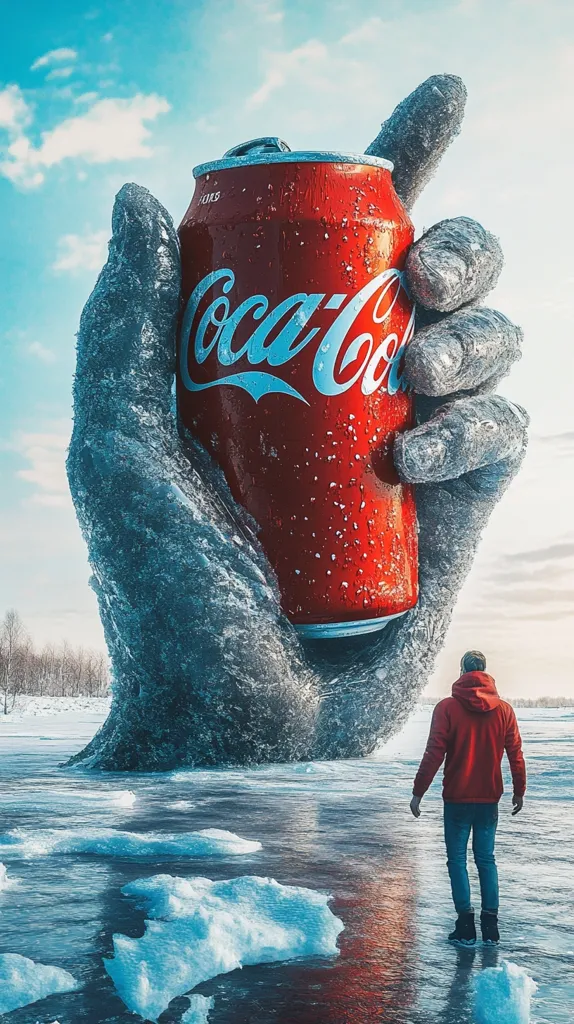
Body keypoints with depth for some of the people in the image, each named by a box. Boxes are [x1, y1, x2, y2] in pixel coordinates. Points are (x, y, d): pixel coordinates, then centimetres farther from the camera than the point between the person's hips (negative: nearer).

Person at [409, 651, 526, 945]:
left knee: (457, 860, 6)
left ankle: (466, 926, 3)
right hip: (489, 799, 3)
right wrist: (519, 791, 16)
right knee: (486, 859, 12)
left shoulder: (447, 708, -10)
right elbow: (515, 754, 4)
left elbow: (434, 754, -12)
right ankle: (490, 926, 11)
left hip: (457, 799, -3)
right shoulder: (503, 709, 0)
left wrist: (418, 792, -5)